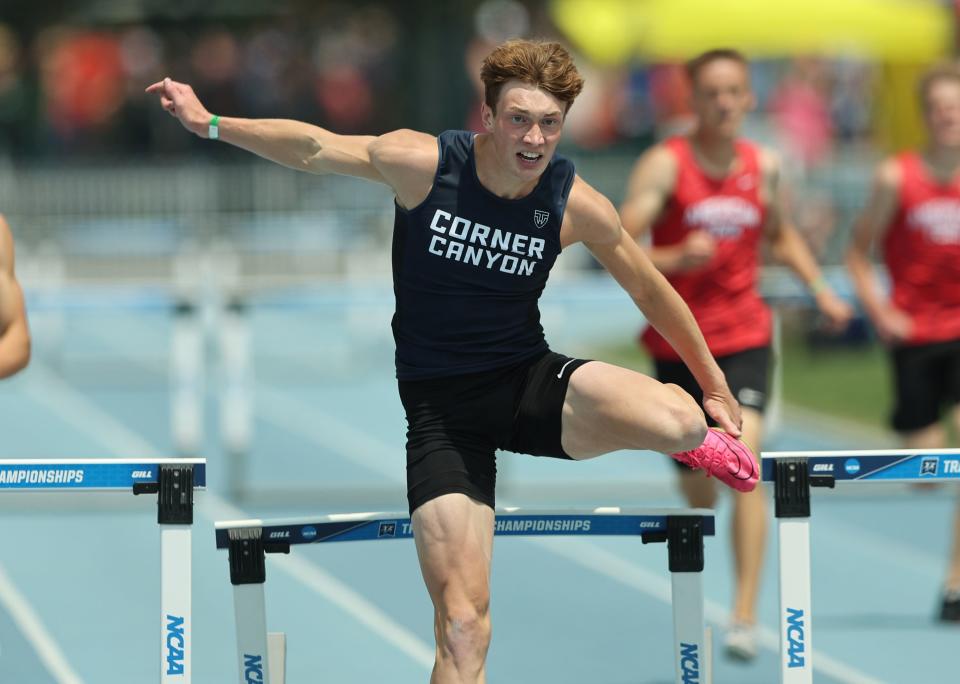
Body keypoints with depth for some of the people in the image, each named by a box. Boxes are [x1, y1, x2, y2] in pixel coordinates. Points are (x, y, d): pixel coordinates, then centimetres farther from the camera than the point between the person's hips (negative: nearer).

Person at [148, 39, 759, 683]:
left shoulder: (576, 204, -9)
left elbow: (652, 291, 5)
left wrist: (715, 385, 13)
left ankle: (697, 442, 7)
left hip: (530, 382, 1)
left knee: (678, 418, -32)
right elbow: (314, 148, -1)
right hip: (440, 406, -1)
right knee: (463, 629, -12)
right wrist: (212, 124, -6)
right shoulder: (423, 164, -13)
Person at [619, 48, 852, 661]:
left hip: (744, 339, 1)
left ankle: (746, 615, -20)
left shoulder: (764, 166, 2)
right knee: (695, 476, 11)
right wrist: (676, 260, -34)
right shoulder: (665, 165, -10)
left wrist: (821, 289, 9)